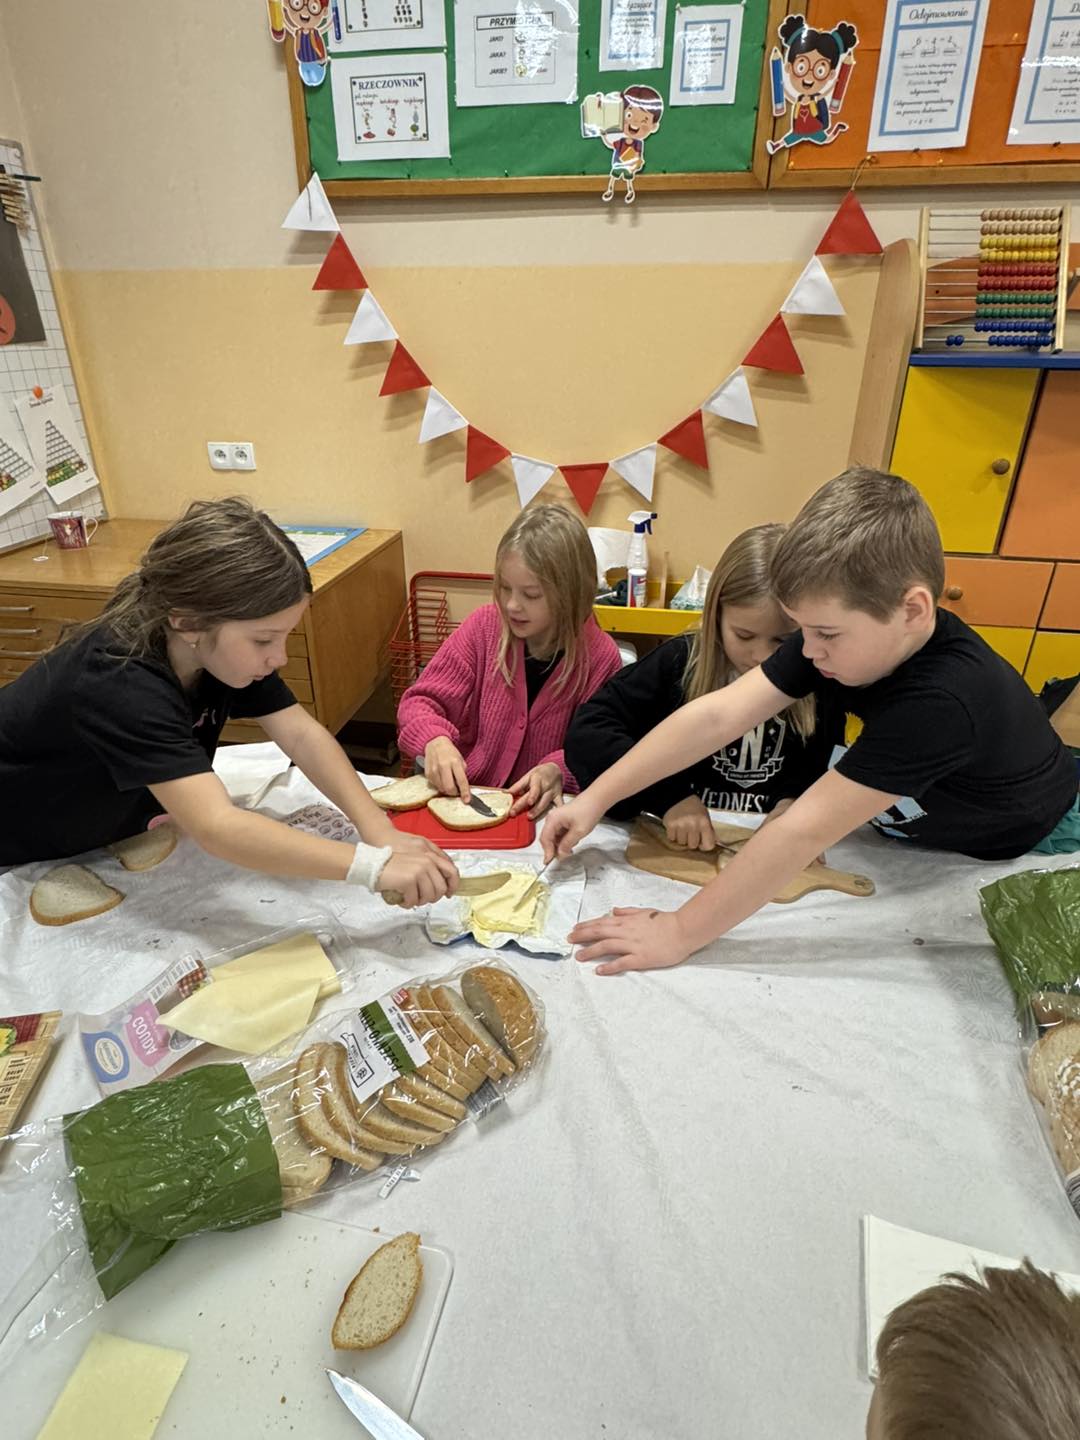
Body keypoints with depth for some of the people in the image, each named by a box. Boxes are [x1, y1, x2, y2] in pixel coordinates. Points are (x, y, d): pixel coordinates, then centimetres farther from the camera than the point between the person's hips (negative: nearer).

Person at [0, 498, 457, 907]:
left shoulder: (223, 643, -19)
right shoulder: (119, 683, -41)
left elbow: (302, 734, -21)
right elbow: (216, 827, -49)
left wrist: (379, 830, -35)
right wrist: (374, 864, -54)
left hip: (102, 834, 6)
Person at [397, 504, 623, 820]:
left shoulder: (599, 657, -12)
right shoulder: (485, 625, -7)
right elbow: (420, 701, -2)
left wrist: (558, 770, -27)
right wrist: (435, 740, -24)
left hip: (538, 811, 1)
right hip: (462, 795, 0)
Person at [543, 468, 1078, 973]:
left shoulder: (939, 700, -44)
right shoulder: (848, 634, -24)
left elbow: (805, 830, -45)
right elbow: (717, 715, -29)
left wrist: (680, 933, -41)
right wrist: (595, 799, -31)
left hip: (1027, 849, -5)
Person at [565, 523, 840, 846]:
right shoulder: (680, 662, -8)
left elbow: (821, 769, 9)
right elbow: (585, 731, -14)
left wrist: (794, 800, -13)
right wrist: (667, 795, -24)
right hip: (676, 847, 0)